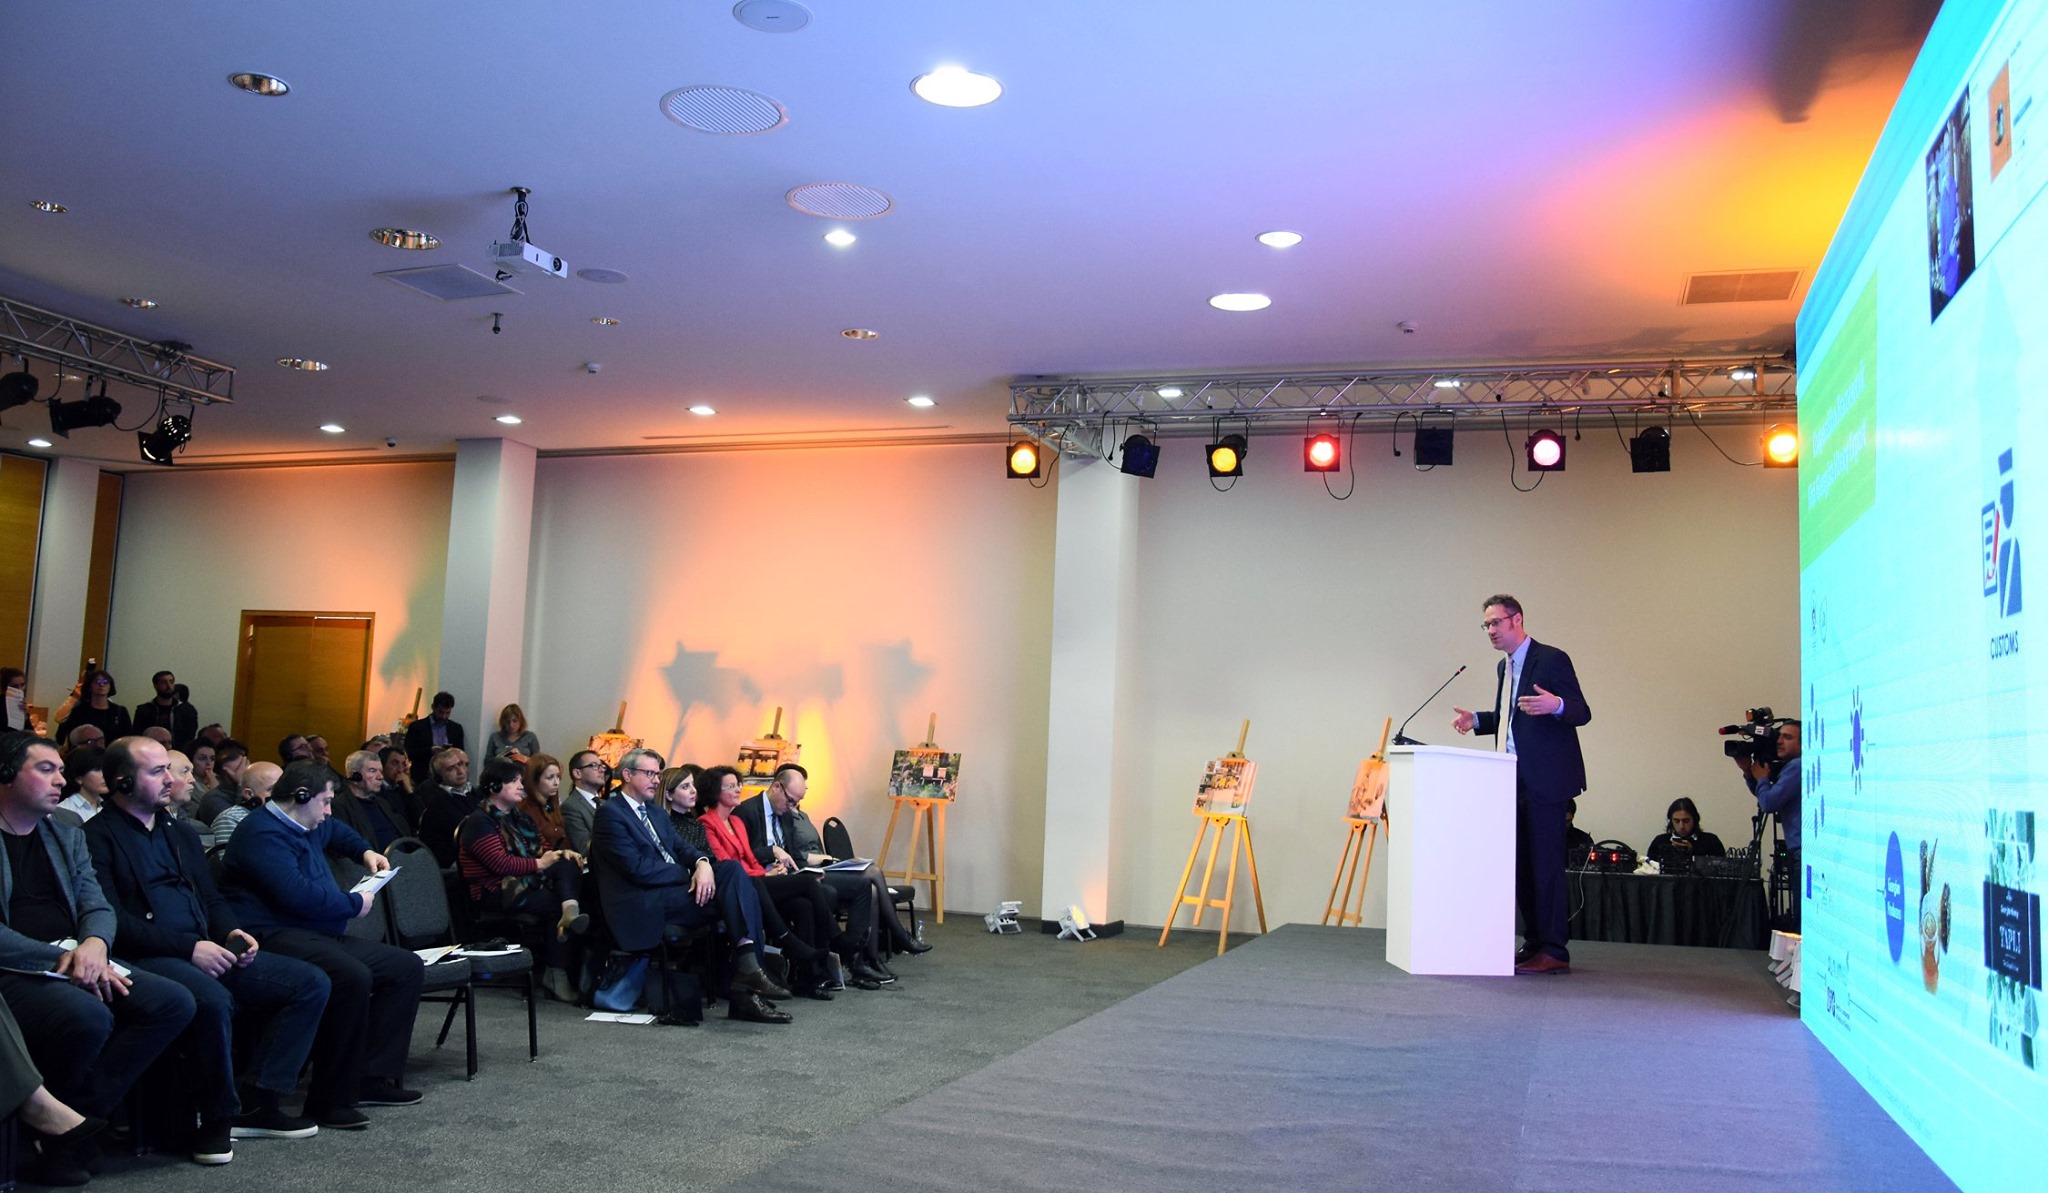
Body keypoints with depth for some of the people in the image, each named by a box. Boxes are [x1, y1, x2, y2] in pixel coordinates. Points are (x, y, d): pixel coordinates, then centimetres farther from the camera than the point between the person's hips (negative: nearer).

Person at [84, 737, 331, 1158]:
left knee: (311, 982, -6)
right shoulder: (98, 836, -3)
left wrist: (232, 932, 1)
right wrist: (189, 948, -19)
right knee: (213, 1000, -39)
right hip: (146, 959, -8)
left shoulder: (182, 832, 22)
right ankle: (216, 1118, -17)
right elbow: (113, 920, -13)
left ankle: (261, 1102, -5)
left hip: (205, 950, 8)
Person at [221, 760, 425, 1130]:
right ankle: (329, 1099, -27)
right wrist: (354, 904, -11)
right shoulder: (263, 833, -11)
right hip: (277, 935, -11)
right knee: (352, 976, -37)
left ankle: (372, 1076, -3)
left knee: (407, 967, 0)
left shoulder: (308, 827, 22)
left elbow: (337, 832, 49)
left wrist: (365, 851, 30)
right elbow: (297, 894, -24)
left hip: (323, 935, 11)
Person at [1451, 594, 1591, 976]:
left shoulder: (1551, 659, -7)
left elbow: (1582, 712, -12)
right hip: (1514, 779, 9)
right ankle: (1534, 944, 16)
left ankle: (1553, 951, -5)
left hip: (1544, 779, -9)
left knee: (1545, 862, -8)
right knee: (1520, 864, 9)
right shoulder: (1504, 667, 19)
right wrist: (1477, 720, 12)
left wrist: (1556, 705, -33)